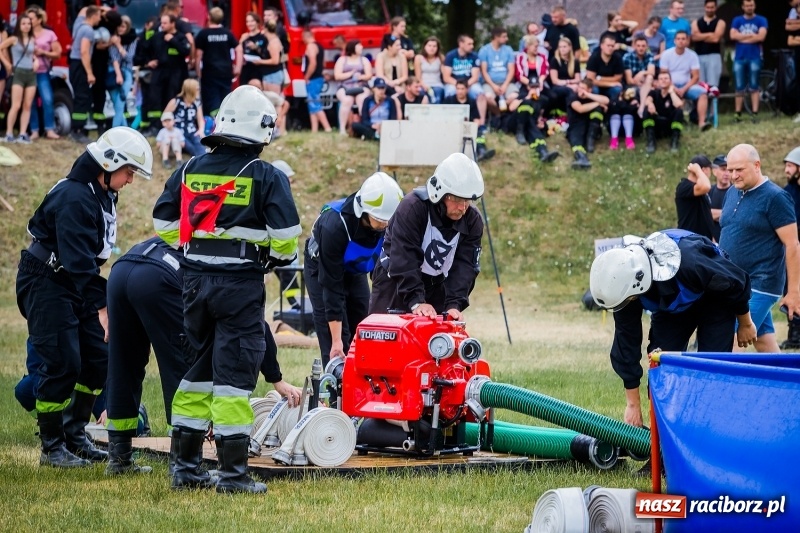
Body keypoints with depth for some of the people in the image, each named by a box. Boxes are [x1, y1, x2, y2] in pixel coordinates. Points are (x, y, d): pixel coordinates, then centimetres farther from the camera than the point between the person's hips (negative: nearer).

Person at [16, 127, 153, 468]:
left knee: (98, 357, 6)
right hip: (45, 284, -10)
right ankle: (52, 448, 0)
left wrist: (101, 299, 10)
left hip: (73, 285, 10)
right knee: (63, 364, -11)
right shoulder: (74, 197, -23)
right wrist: (100, 306, -32)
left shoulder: (103, 195, 8)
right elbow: (78, 259, -29)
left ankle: (74, 436, 16)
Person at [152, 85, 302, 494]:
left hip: (194, 281, 5)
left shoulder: (192, 169, 7)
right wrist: (280, 256, 10)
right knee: (234, 375, -3)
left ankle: (186, 466, 17)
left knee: (199, 369, 15)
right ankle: (233, 472, -3)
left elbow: (164, 222, 10)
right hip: (241, 284, -5)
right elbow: (286, 235, -11)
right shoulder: (267, 177, -7)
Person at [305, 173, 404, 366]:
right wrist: (336, 340, -34)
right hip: (322, 270, -5)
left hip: (355, 271, 5)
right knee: (335, 346, -14)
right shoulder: (334, 225, -39)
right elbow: (331, 284, -34)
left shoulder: (390, 224, -26)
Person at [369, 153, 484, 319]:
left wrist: (454, 304, -28)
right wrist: (416, 302, -38)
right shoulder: (412, 207, -24)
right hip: (395, 282, -4)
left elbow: (465, 265, -13)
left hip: (435, 285, 5)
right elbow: (403, 260, -29)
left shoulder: (472, 220, -9)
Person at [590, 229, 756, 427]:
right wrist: (632, 403, -12)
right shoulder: (624, 279, -28)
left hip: (715, 300, -4)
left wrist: (745, 324, -7)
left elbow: (737, 282, -25)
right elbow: (626, 339, -16)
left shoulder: (688, 264, -45)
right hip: (671, 304, 4)